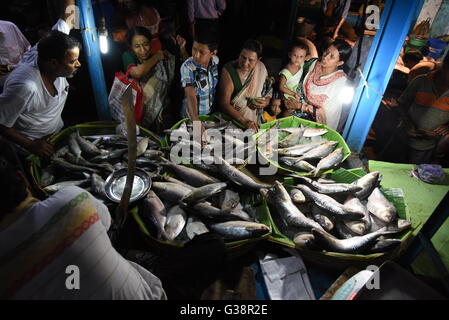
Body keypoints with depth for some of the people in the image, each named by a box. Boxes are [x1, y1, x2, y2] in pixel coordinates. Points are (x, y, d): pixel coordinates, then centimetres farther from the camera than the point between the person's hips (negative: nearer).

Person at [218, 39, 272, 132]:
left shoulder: (261, 69, 0)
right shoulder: (229, 70, -13)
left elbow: (268, 93, 13)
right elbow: (224, 103, -18)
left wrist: (265, 103, -11)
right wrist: (244, 121, -28)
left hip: (255, 121, 3)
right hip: (232, 120, -2)